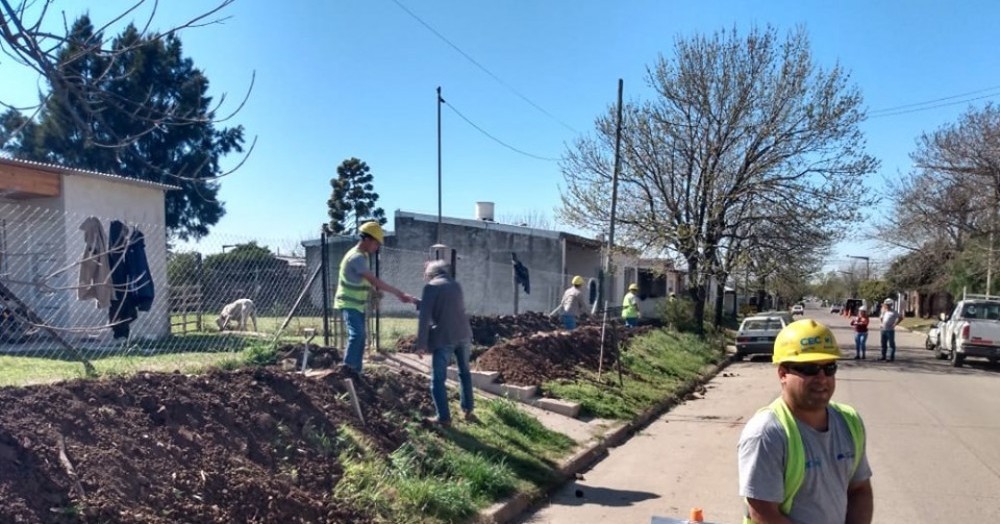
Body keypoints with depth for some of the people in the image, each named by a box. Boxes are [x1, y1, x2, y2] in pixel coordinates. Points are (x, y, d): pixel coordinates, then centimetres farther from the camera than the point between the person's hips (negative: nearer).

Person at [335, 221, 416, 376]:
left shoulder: (363, 256, 10)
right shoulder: (356, 257, -22)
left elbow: (369, 281, 16)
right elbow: (374, 280, -28)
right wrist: (399, 293, -26)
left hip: (358, 304, 10)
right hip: (348, 303, -10)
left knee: (360, 336, 9)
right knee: (357, 333, -24)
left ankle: (356, 369, 15)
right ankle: (348, 365, -14)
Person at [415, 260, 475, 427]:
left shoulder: (431, 286, -4)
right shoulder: (455, 285, 16)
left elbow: (425, 317, -11)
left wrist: (421, 343, -9)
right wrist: (417, 302, 36)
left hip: (444, 338, -6)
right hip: (463, 335, 7)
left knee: (438, 378, 2)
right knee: (464, 373, 22)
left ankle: (444, 417, 2)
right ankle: (468, 410, 26)